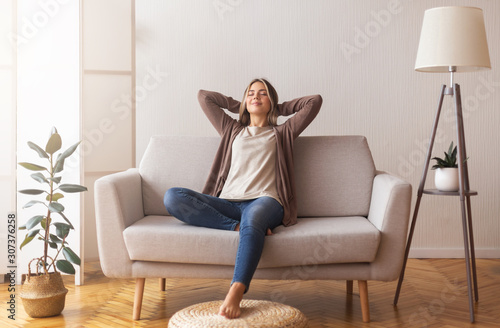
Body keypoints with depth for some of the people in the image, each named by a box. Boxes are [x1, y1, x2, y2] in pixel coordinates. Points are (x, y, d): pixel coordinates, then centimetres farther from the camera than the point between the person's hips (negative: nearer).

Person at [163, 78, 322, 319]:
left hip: (264, 201, -3)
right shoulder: (232, 130, 32)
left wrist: (280, 108, 31)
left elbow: (315, 101, 22)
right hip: (227, 203, 3)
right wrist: (239, 106, 38)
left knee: (253, 218, -43)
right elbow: (203, 96, 36)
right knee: (172, 197, -25)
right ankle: (238, 227, -34)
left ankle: (235, 294, -55)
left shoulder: (281, 134, 26)